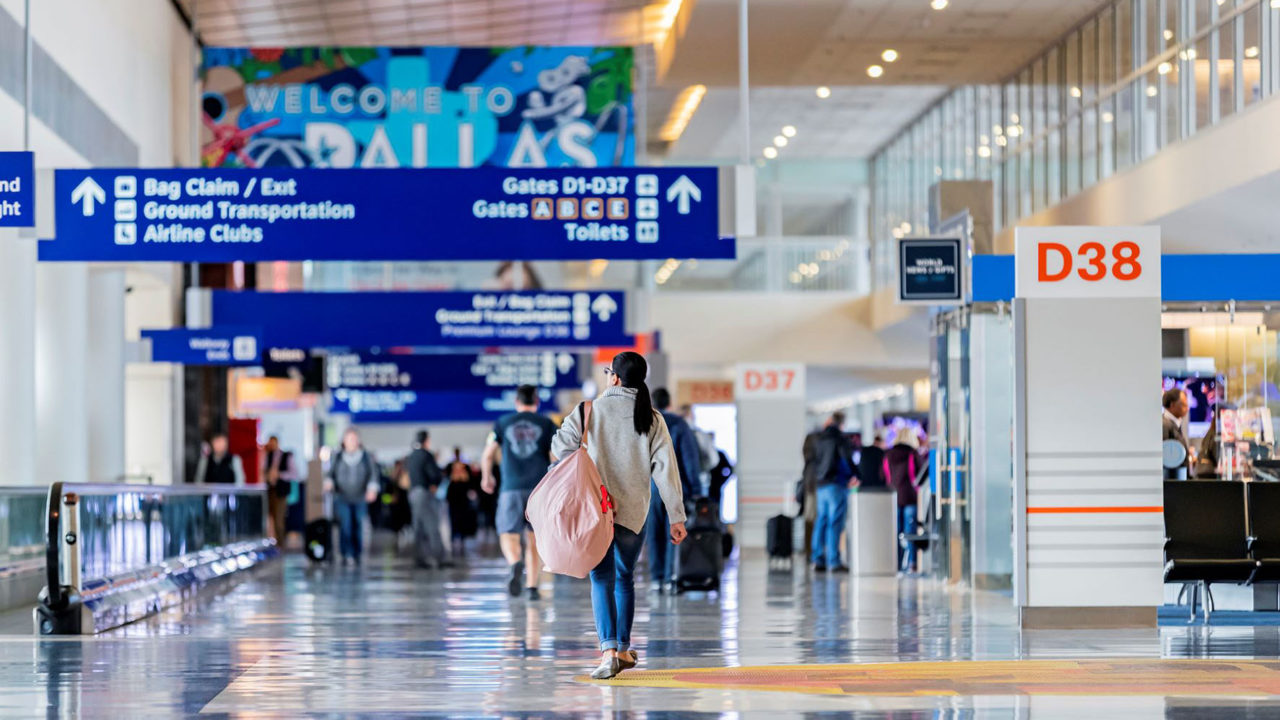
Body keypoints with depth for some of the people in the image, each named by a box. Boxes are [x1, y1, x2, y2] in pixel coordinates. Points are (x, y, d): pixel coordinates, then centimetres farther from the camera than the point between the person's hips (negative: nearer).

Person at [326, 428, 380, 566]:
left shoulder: (366, 456, 4)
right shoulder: (337, 456, 5)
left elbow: (374, 473, 3)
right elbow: (331, 473, 10)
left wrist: (372, 488, -13)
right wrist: (329, 483, -11)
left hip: (360, 499, 1)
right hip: (342, 498, -1)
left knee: (358, 527, 3)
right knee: (345, 525, -13)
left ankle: (356, 555, 15)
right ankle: (346, 554, -13)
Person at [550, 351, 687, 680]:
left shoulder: (591, 410, -3)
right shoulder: (652, 419, 2)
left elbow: (561, 446, -7)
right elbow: (665, 468, -1)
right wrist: (676, 517, 1)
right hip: (634, 511, 2)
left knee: (602, 578, -3)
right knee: (625, 577, 17)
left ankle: (609, 651, -17)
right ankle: (623, 649, 23)